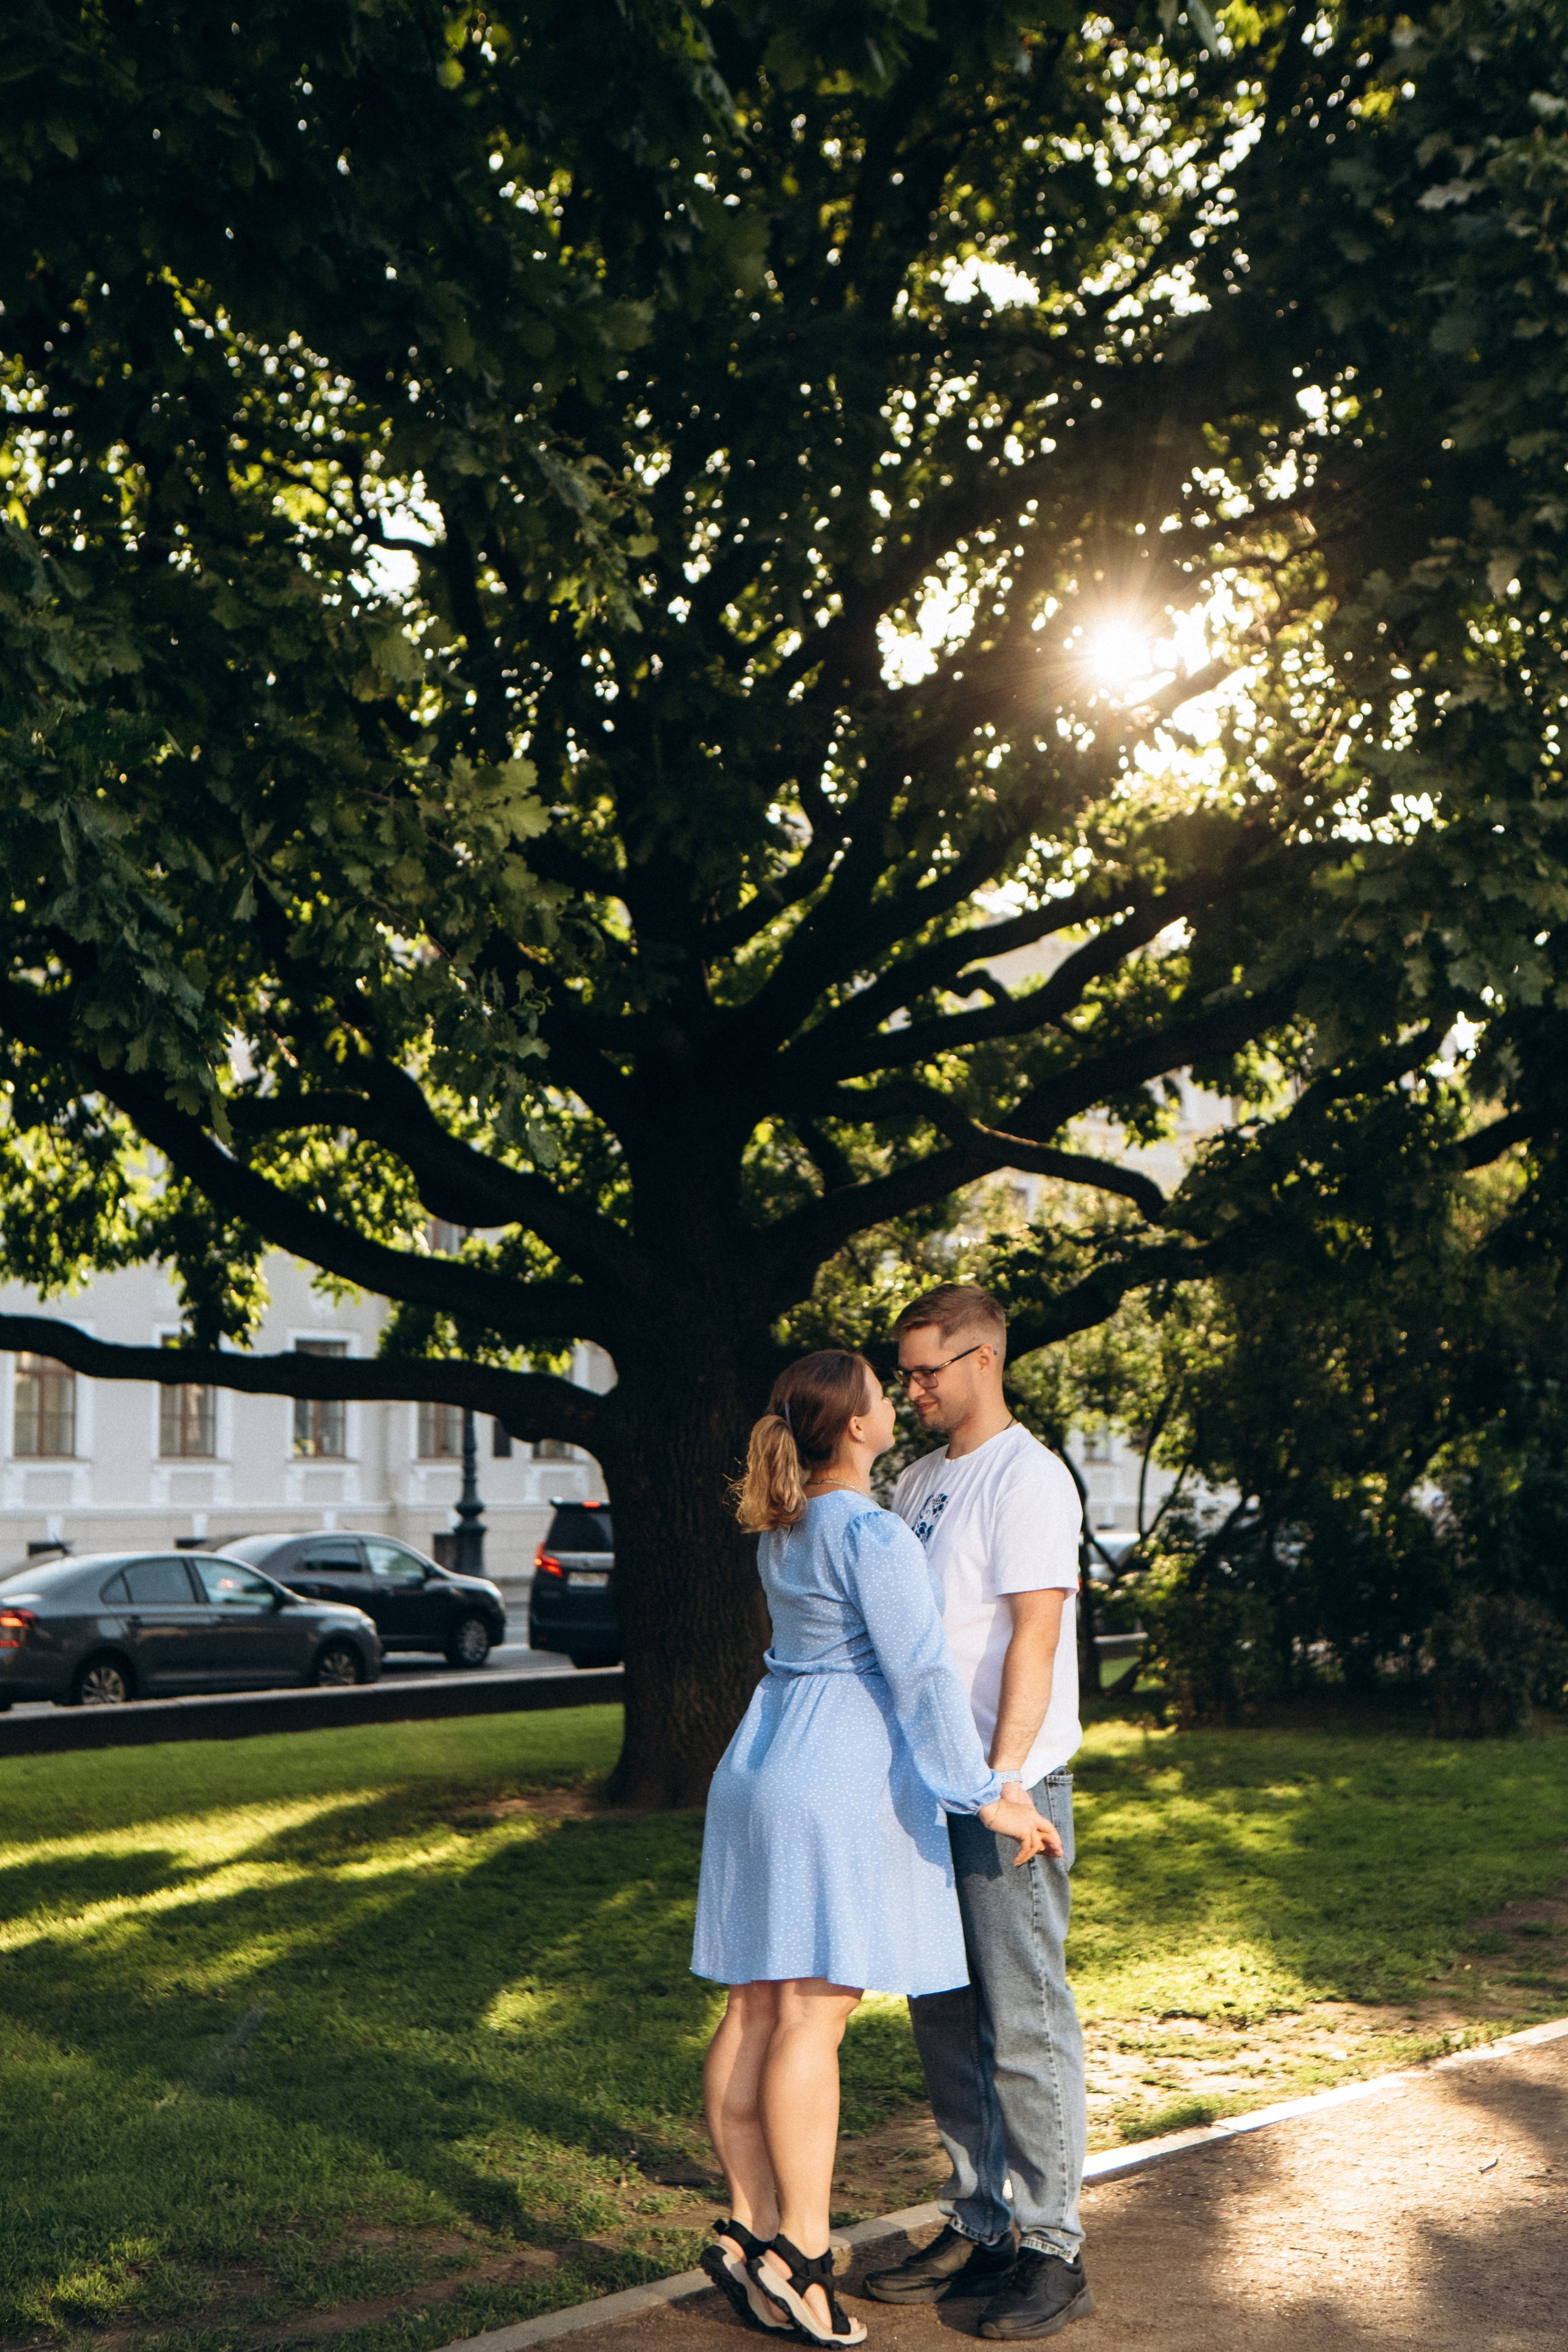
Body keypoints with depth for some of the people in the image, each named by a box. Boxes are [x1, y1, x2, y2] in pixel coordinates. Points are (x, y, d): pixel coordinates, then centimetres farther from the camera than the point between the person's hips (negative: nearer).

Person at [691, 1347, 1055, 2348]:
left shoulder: (784, 1526, 13)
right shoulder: (873, 1533, -16)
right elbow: (922, 1675, -18)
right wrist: (986, 1796, -11)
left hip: (762, 1767, 9)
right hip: (845, 1778, -9)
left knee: (758, 2008, 9)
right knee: (814, 2017, -7)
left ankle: (752, 2225, 13)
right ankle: (799, 2251, -3)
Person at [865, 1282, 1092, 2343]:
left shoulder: (1029, 1478, -10)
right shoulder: (920, 1481, 15)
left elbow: (1033, 1640, -16)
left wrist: (1001, 1784, -20)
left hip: (1011, 1791, -8)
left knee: (1026, 2024, -4)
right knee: (945, 2017, 12)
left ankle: (1054, 2254, 5)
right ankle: (977, 2230, 22)